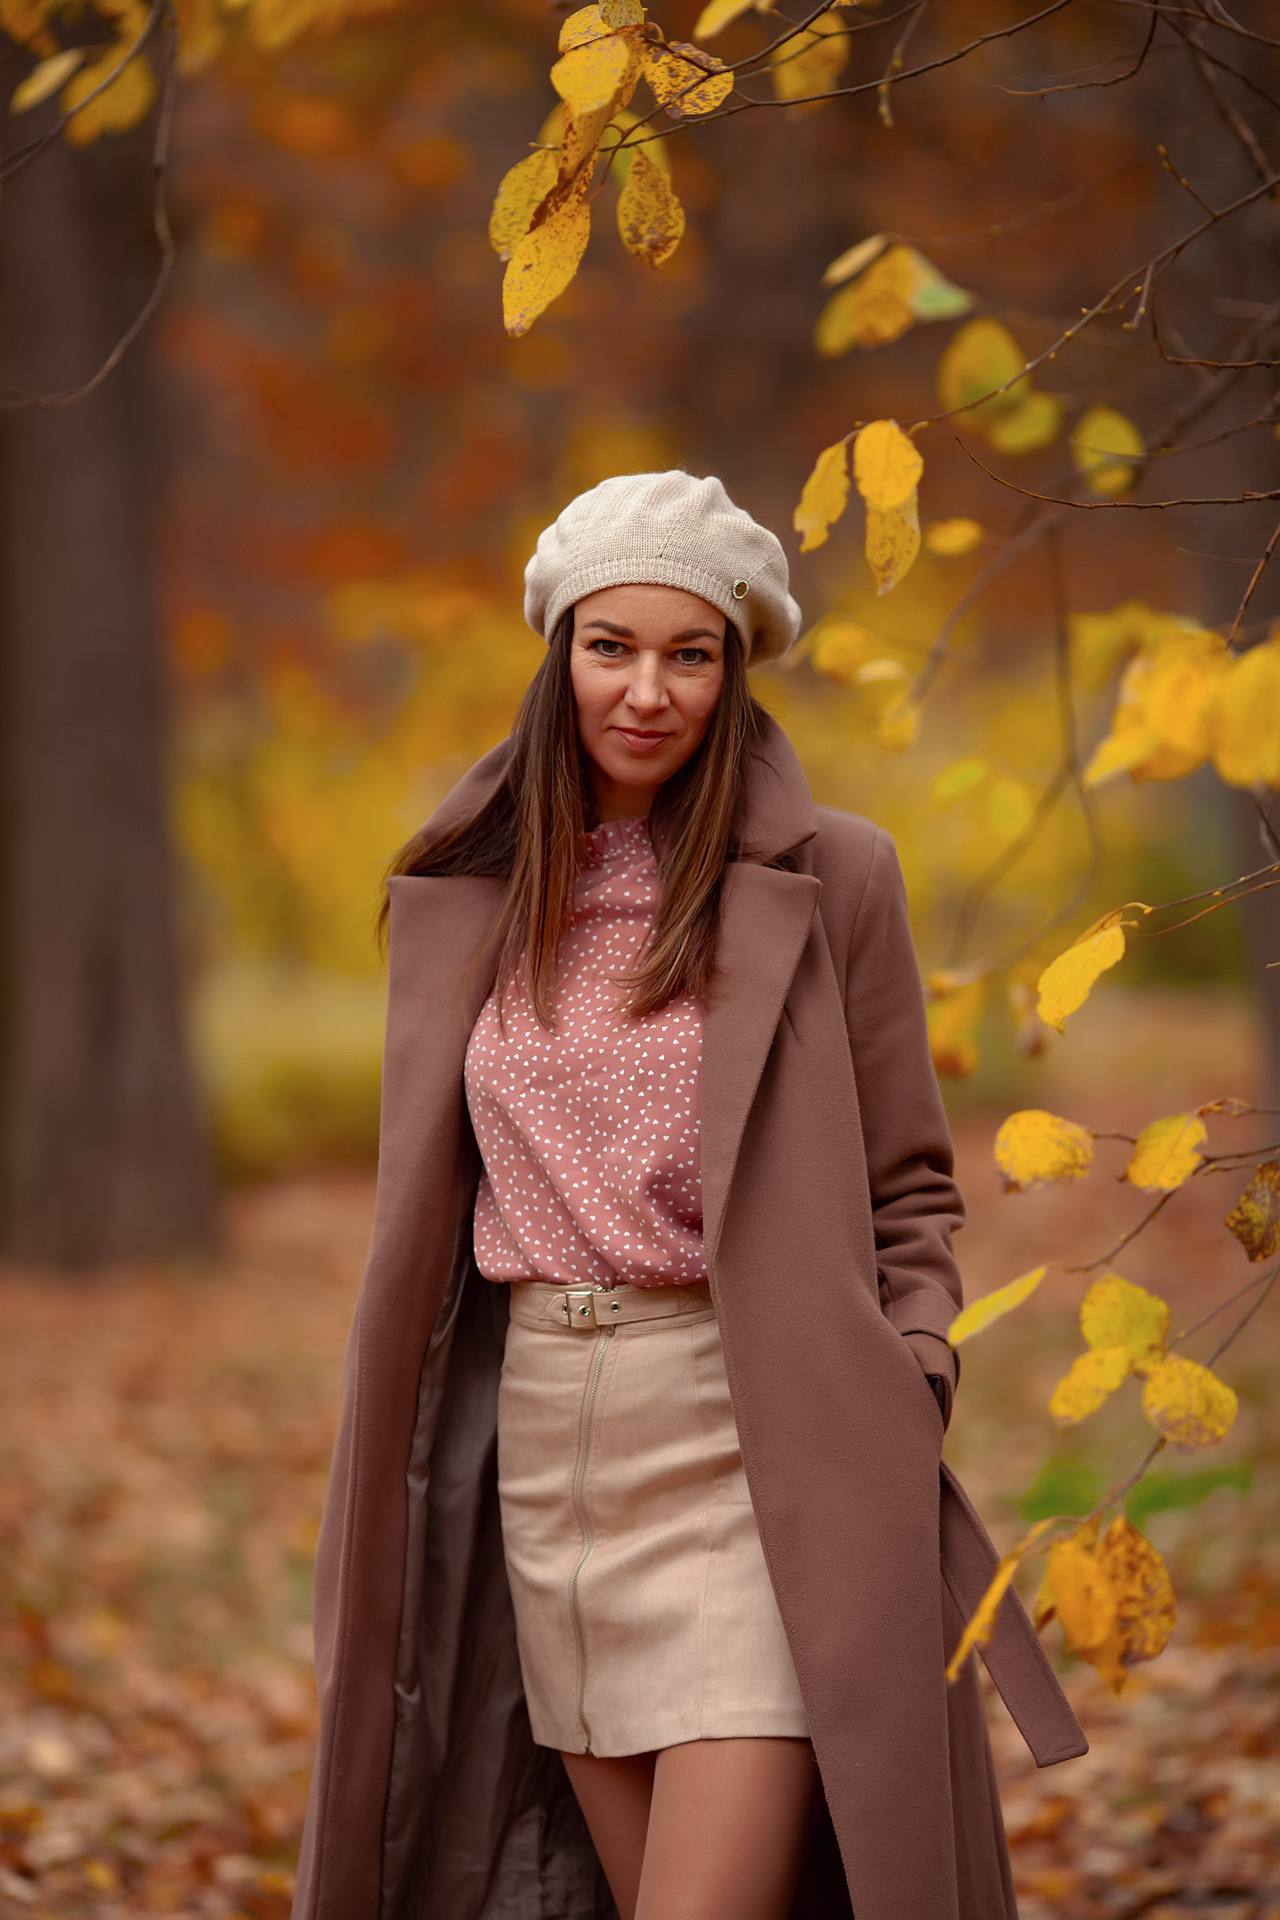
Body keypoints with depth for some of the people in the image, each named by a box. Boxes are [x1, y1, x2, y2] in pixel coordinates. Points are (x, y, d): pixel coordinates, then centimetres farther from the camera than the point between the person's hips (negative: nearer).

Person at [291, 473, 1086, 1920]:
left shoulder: (825, 878, -1)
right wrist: (389, 1480, 13)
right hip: (543, 1440, 4)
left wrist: (906, 1410, -9)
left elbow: (910, 1190, 4)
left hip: (752, 1446, -4)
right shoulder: (470, 895, 9)